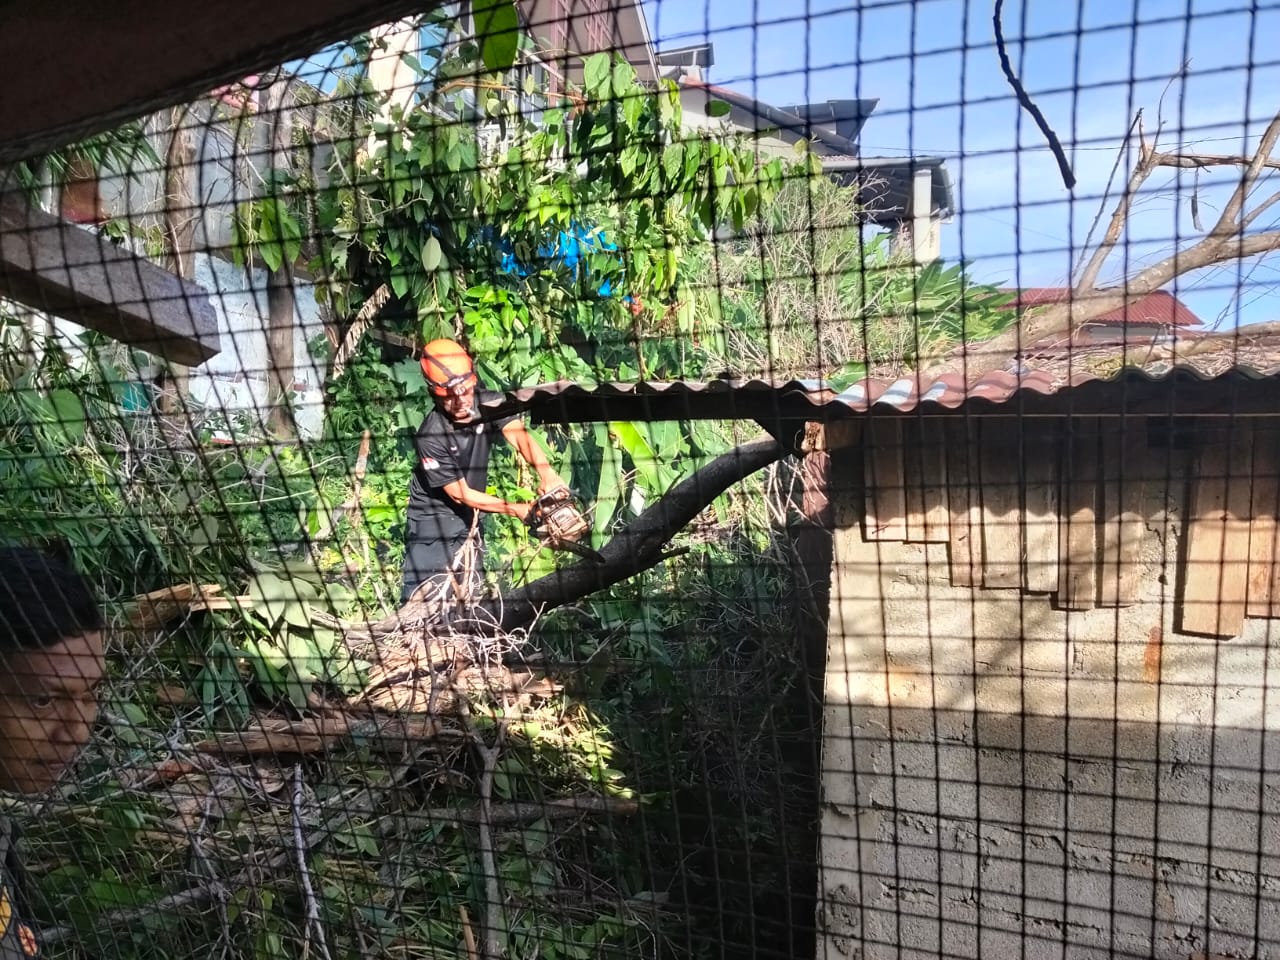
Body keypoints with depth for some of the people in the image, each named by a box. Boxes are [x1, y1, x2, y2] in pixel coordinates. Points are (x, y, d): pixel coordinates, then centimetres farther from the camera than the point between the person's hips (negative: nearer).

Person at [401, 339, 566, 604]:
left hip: (468, 519, 5)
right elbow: (460, 494, -20)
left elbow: (518, 435, -31)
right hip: (432, 520, -5)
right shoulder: (430, 437, -25)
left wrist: (545, 471, -52)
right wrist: (517, 509, -26)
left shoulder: (487, 403, -14)